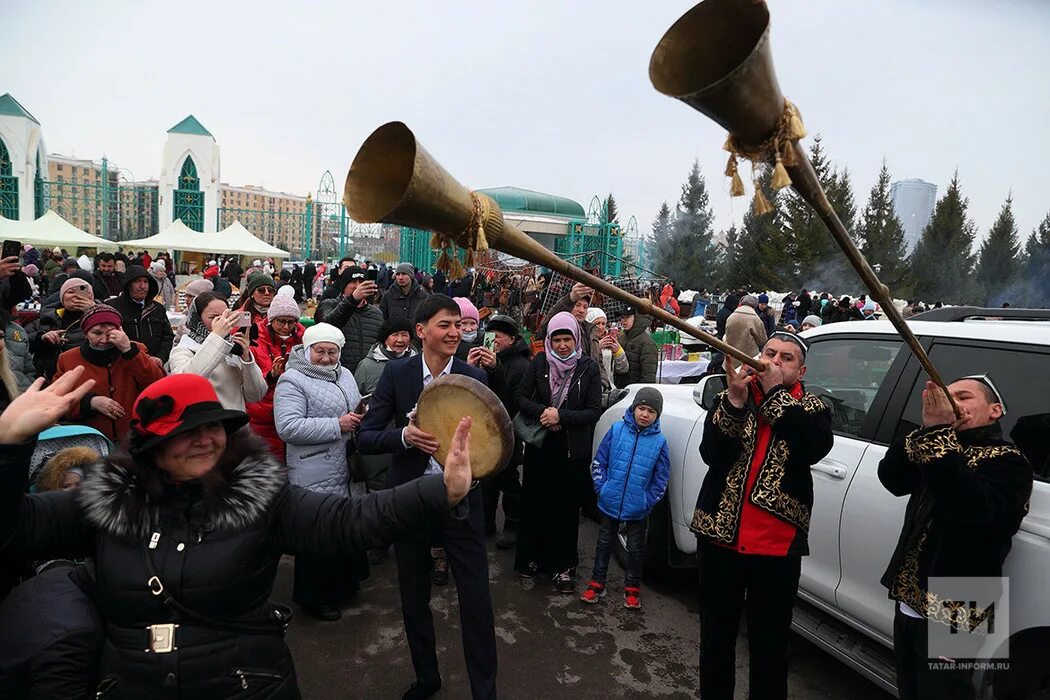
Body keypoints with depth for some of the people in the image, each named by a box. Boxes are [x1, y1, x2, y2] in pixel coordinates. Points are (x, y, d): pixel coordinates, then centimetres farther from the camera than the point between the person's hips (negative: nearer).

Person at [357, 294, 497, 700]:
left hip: (461, 502, -1)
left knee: (476, 600, 4)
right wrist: (404, 436, -26)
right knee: (413, 600, 17)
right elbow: (365, 438, -8)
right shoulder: (397, 374, -6)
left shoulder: (475, 378, -6)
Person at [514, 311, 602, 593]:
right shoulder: (539, 362, -1)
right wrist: (542, 412, -17)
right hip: (540, 444, 2)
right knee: (534, 501, 7)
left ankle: (563, 566, 17)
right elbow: (521, 397, 0)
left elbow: (594, 411, -7)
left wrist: (560, 416, -18)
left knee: (567, 507, 3)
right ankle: (532, 557, 24)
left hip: (573, 450, -1)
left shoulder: (588, 368, -4)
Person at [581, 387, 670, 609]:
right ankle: (597, 583, 29)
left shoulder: (659, 441, -7)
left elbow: (661, 478, -1)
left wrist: (649, 500, -7)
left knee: (636, 549, 14)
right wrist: (602, 488, -7)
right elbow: (599, 462, -1)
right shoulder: (617, 430, -7)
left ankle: (632, 588, 30)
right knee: (604, 543, 15)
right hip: (610, 503, 1)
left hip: (638, 508, 0)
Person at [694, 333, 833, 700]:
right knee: (716, 637, 15)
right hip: (720, 533, 1)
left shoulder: (812, 408, 4)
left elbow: (816, 448, -18)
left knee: (769, 646, 7)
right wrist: (735, 398, -23)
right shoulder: (729, 399, 4)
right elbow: (711, 453, -11)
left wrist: (775, 392, -15)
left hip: (777, 544, -1)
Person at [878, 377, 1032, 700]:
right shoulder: (947, 445, 12)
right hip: (909, 601, 7)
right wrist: (930, 428, -16)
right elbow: (892, 479, -5)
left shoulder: (1008, 461, -10)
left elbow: (971, 506, -31)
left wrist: (938, 433, -31)